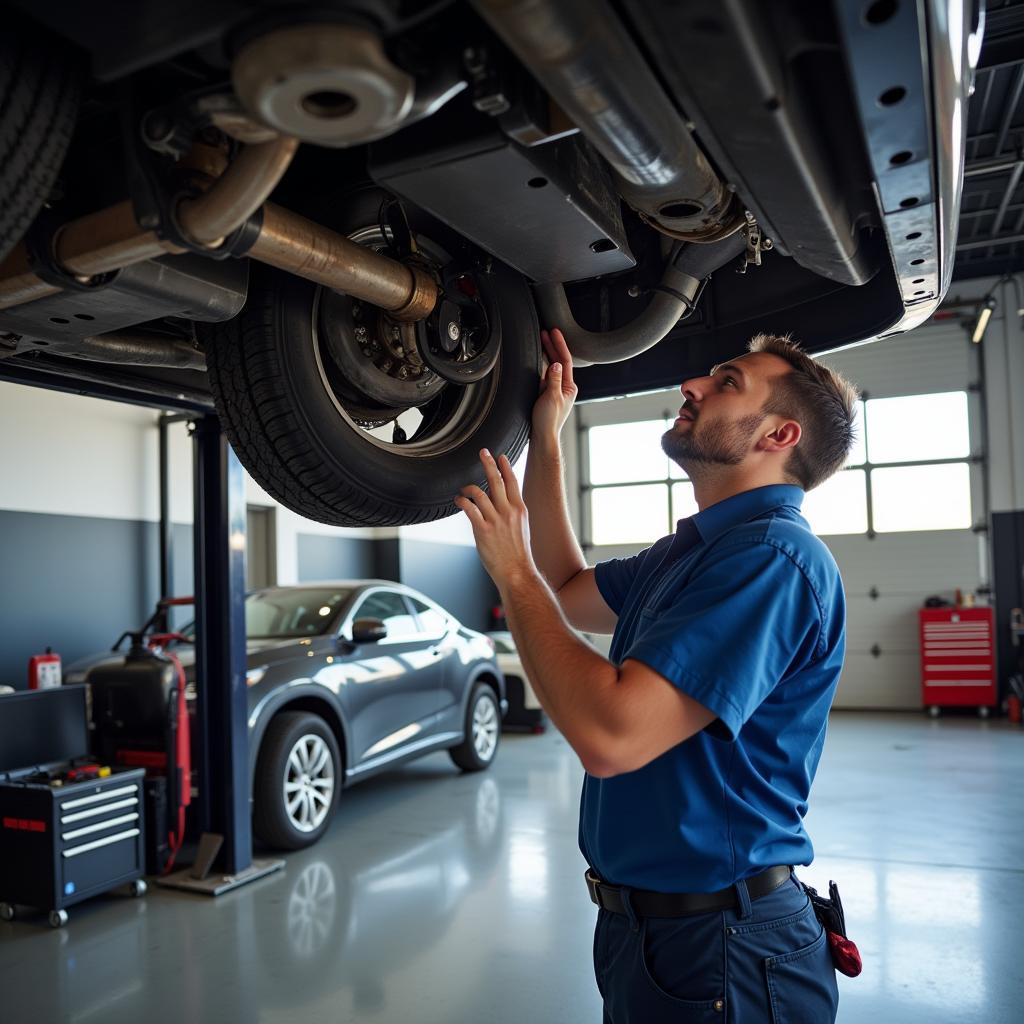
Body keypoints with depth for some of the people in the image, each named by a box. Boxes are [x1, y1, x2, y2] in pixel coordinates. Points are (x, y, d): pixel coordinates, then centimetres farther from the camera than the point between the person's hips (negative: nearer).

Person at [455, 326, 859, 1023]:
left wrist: (512, 567, -20)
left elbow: (610, 735, -32)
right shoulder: (693, 548, 7)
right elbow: (569, 593, 17)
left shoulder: (775, 556, -25)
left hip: (718, 949, -9)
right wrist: (546, 438, 11)